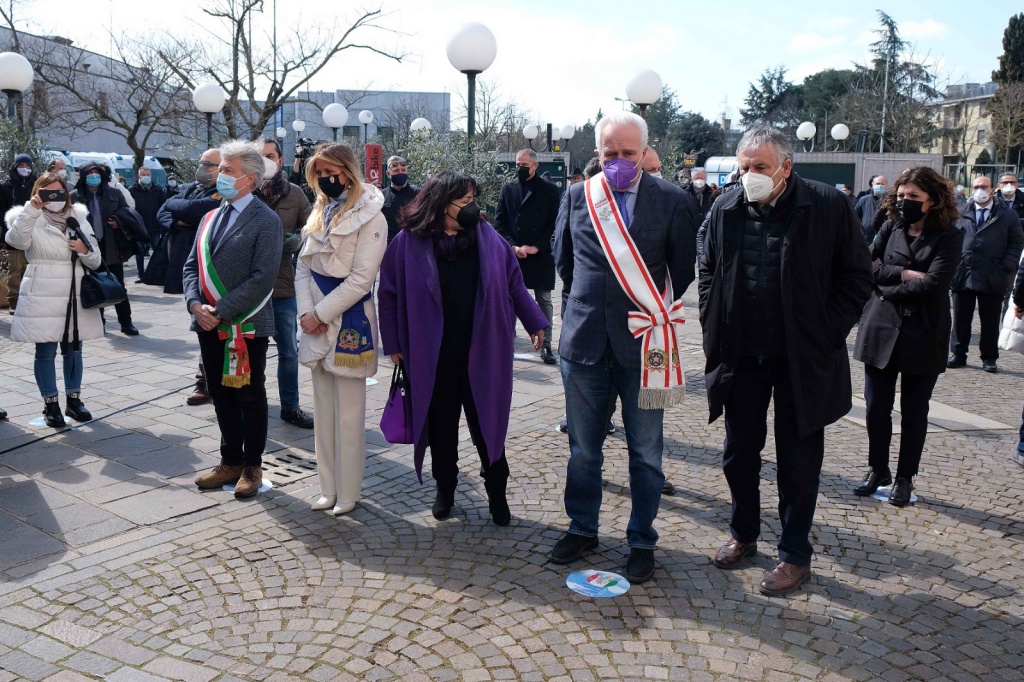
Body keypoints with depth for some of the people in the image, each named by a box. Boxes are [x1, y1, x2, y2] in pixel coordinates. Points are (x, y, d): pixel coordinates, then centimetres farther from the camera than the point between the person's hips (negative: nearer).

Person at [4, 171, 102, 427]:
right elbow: (16, 240, -25)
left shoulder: (79, 219, 9)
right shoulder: (31, 220, -2)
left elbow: (95, 261, 9)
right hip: (43, 297, -4)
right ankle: (50, 404, 13)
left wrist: (84, 250, -12)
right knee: (45, 352, 2)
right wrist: (31, 209, -30)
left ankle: (74, 399, 24)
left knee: (73, 349, 12)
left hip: (75, 296, 4)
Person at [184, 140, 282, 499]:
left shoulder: (265, 221, -10)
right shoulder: (211, 217, 13)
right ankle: (230, 462, 28)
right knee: (221, 394, 14)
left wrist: (222, 311, -19)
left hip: (246, 326, -7)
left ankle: (251, 467, 20)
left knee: (250, 398, 6)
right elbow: (192, 265, 11)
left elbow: (262, 278, -18)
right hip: (210, 325, 7)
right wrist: (195, 303, -6)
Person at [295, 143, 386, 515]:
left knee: (348, 414, 1)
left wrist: (320, 314, -14)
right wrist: (306, 311, -5)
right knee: (323, 410, 13)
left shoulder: (370, 218, -10)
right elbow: (304, 266, 10)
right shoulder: (321, 213, 12)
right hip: (317, 321, 7)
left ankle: (347, 492, 13)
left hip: (349, 322, -7)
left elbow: (360, 279, -16)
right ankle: (329, 487, 24)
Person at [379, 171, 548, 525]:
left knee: (488, 425, 8)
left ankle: (497, 495, 21)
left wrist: (534, 322, 6)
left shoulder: (487, 238, 1)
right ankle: (444, 490, 30)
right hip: (433, 356, -1)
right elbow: (390, 294, 0)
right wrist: (393, 343, 0)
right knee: (440, 425, 12)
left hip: (482, 353, 1)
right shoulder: (409, 243, -5)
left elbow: (513, 283, 7)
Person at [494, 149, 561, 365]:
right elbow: (499, 222, 5)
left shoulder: (549, 190, 2)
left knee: (544, 302, 3)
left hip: (540, 255, -2)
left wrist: (535, 247, -11)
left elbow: (553, 223, -2)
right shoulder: (507, 189, 8)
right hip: (513, 255, 2)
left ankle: (546, 346, 8)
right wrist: (513, 247, -8)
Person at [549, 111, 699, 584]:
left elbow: (684, 271, 3)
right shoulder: (577, 197, 3)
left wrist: (657, 315, 7)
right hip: (584, 340, 3)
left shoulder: (672, 202, -5)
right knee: (583, 447, 15)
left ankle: (642, 541, 24)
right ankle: (582, 529, 32)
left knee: (645, 452, 9)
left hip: (642, 344, -2)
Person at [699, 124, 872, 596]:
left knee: (797, 459, 7)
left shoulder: (827, 206, -9)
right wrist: (714, 333, 3)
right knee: (739, 452, 15)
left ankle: (795, 556, 22)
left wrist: (827, 336, -10)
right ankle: (743, 535, 35)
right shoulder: (726, 209, 1)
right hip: (741, 358, 4)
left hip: (802, 360, -3)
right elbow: (708, 273, 11)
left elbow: (857, 277, -4)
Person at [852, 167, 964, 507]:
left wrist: (885, 283, -9)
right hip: (881, 330, 3)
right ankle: (878, 470, 25)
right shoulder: (890, 228, 5)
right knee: (877, 406, 7)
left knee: (914, 412, 8)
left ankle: (905, 477, 23)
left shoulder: (949, 236, -4)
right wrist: (903, 274, -15)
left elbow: (932, 284, -16)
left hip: (923, 336, -2)